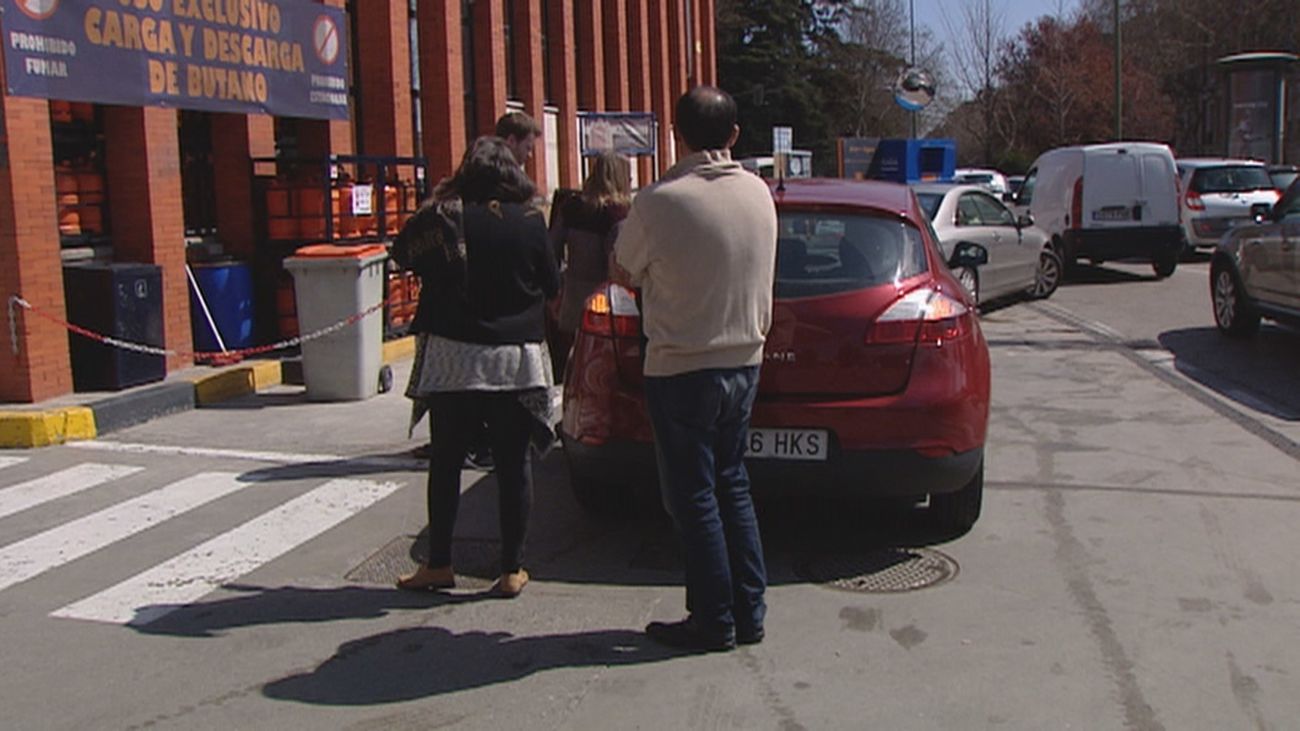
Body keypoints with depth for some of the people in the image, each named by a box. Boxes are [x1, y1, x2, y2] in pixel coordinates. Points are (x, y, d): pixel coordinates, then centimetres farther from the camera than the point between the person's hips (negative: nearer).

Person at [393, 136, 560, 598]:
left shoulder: (445, 216, -6)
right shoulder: (530, 222, -4)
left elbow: (402, 254, 9)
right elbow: (552, 286, 5)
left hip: (452, 358, 0)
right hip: (516, 360, 0)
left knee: (445, 463, 12)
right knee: (514, 466, 7)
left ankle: (439, 564, 19)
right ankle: (512, 570, 12)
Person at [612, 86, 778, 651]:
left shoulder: (658, 202, -18)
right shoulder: (760, 194, 0)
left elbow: (624, 273, -3)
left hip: (681, 369, -6)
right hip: (744, 361, 6)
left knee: (693, 497, 5)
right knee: (731, 485, 17)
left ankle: (714, 621, 14)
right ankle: (749, 613, 23)